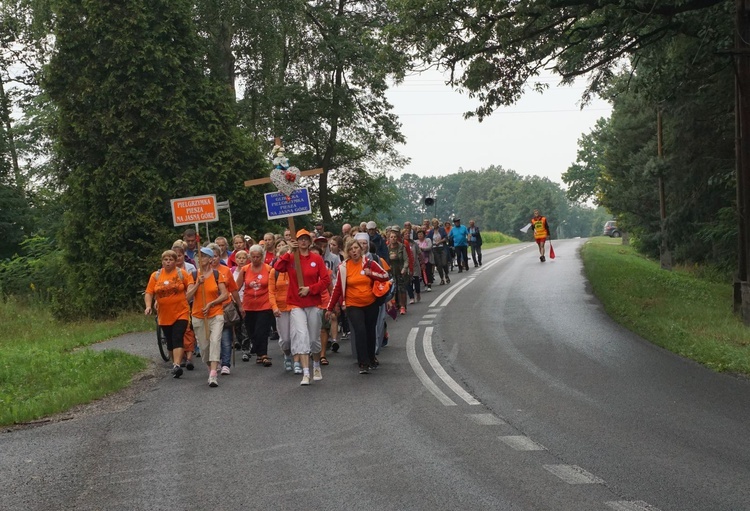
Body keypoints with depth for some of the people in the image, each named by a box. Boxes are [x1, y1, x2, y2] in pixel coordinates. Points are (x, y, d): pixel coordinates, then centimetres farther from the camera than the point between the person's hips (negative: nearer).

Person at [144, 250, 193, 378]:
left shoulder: (182, 273, -1)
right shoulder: (155, 275, 4)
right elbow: (149, 293, 3)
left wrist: (187, 297, -12)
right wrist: (148, 306, -12)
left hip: (180, 313, -3)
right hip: (164, 315, 3)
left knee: (177, 339, -15)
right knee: (170, 342, 14)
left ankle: (176, 366, -24)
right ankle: (174, 362, 31)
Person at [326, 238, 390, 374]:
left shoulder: (369, 263, -4)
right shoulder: (344, 267, -6)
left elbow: (386, 276, -1)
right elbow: (338, 288, -2)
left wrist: (371, 274, -18)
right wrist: (330, 308, -2)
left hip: (371, 304, 2)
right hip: (353, 305, -2)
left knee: (370, 332, 13)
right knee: (360, 331, -17)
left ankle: (371, 358, 35)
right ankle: (363, 364, -13)